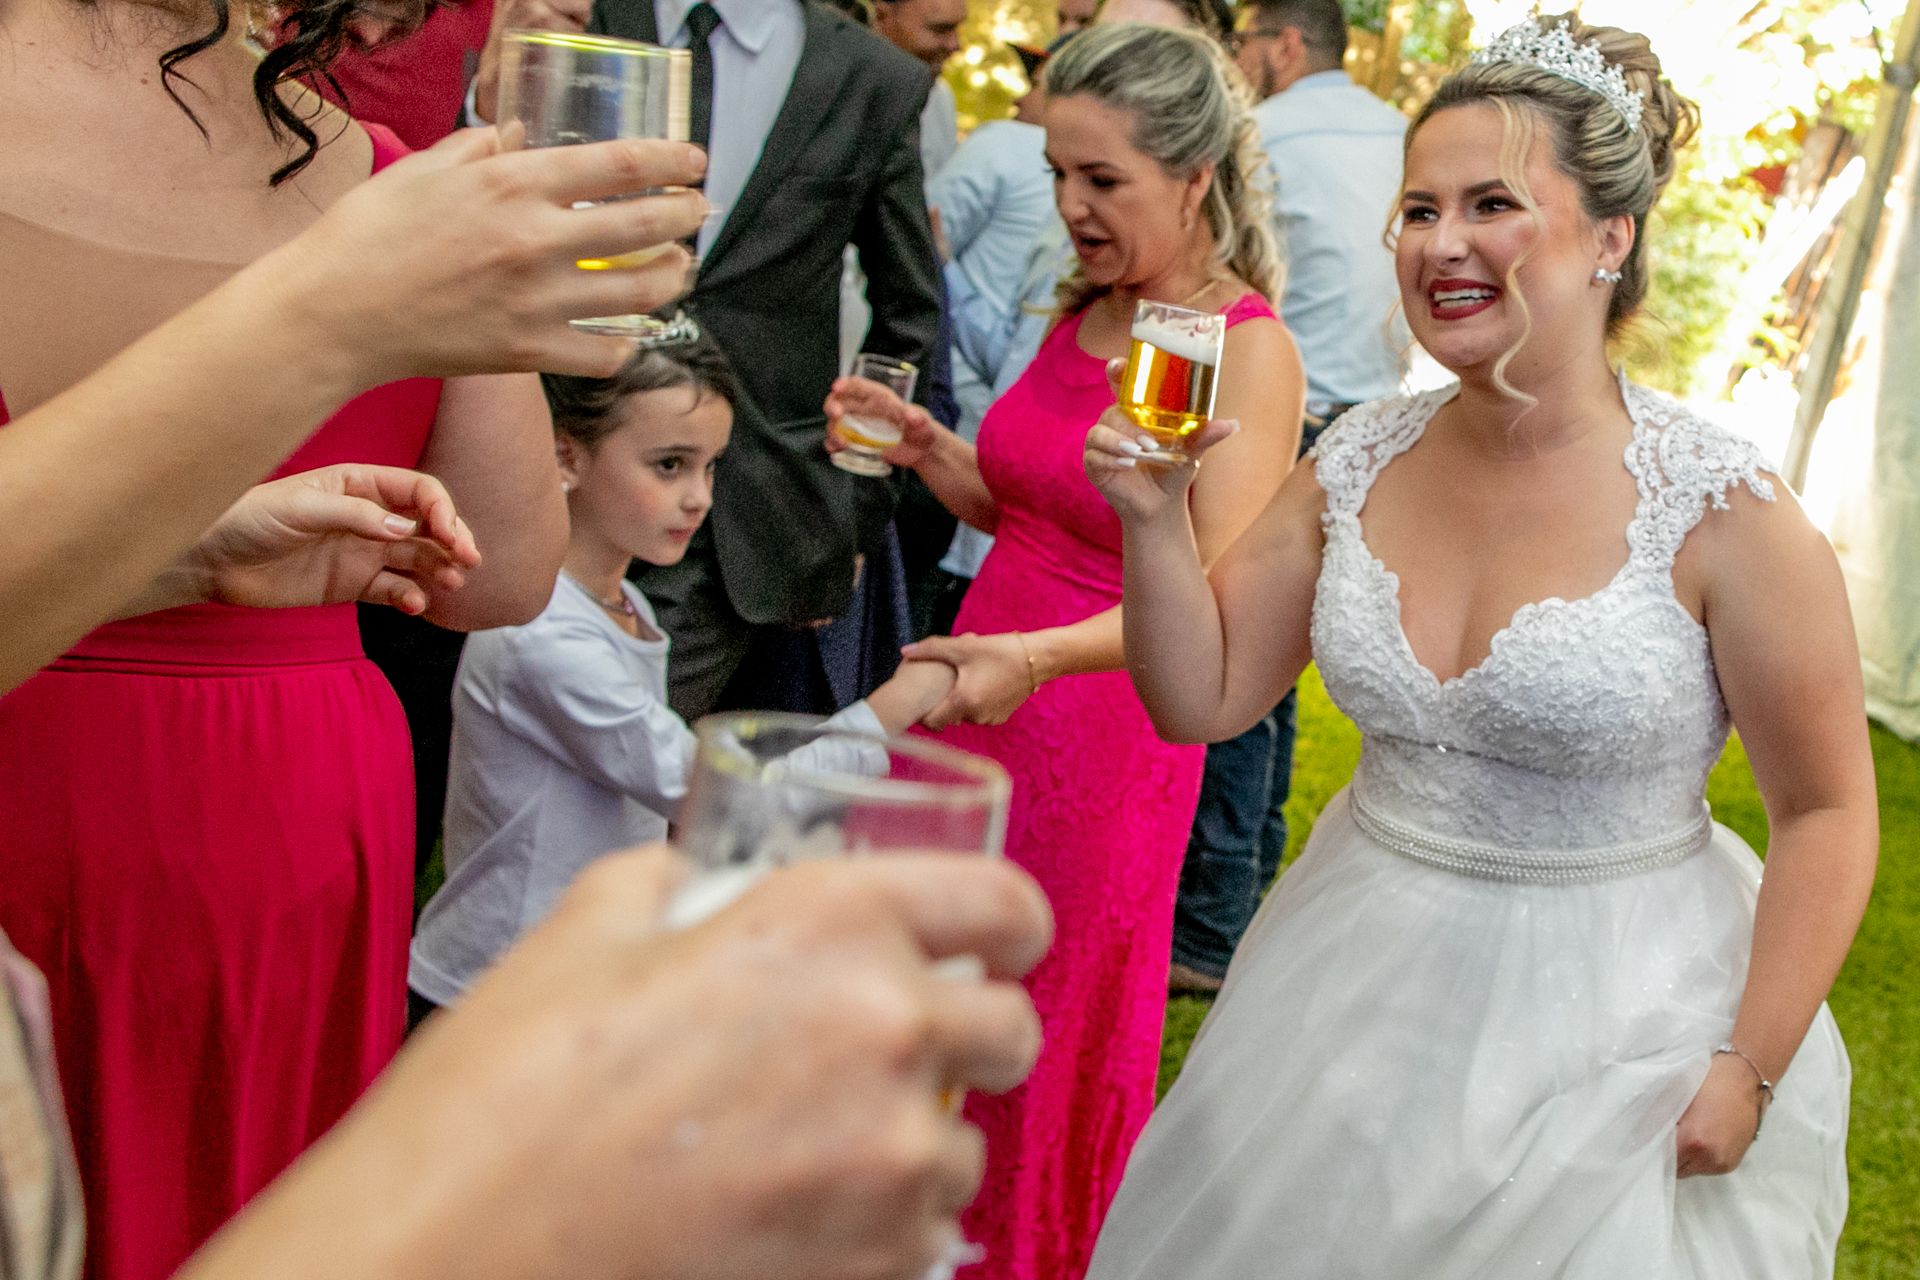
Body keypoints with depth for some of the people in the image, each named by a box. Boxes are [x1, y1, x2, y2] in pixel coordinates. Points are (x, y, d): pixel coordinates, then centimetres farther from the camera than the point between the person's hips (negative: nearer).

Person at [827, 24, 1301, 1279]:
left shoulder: (1250, 349, -14)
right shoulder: (1082, 310, 7)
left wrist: (1038, 656, -37)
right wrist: (925, 446, -2)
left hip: (1102, 739, -6)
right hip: (976, 700, 6)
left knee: (1052, 1034, 10)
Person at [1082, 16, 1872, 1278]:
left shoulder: (1719, 509, -18)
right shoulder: (1361, 463, -4)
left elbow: (1827, 815, -10)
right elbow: (1201, 699, 1)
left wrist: (1751, 1068, -13)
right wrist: (1155, 517, -14)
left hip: (1610, 1019, -4)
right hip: (1355, 985, 5)